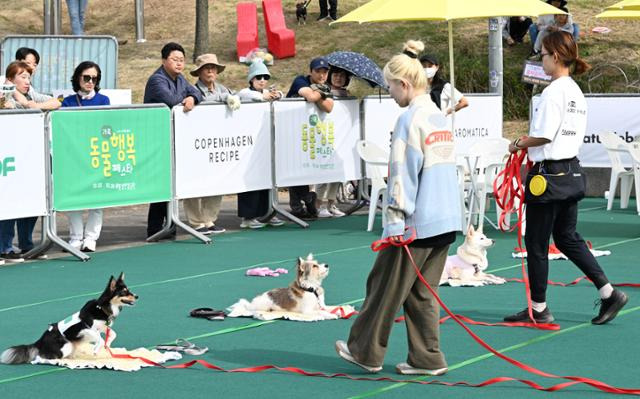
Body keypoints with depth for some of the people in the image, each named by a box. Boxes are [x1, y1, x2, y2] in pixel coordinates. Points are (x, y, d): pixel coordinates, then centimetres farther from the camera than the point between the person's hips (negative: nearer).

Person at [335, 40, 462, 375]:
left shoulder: (410, 120, -13)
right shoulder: (439, 117, 13)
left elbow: (402, 175, -16)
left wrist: (395, 224, -14)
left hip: (416, 222, -8)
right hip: (446, 220, 8)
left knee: (385, 286, 5)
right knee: (422, 292, 12)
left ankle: (365, 351, 16)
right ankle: (426, 359, 11)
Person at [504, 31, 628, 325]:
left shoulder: (554, 91, -16)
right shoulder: (576, 92, 12)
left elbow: (544, 135, -21)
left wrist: (518, 144, -5)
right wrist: (531, 146, 14)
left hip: (550, 172, -9)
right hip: (572, 169, 9)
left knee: (536, 241, 2)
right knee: (567, 237, 17)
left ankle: (538, 308, 10)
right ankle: (609, 293, 12)